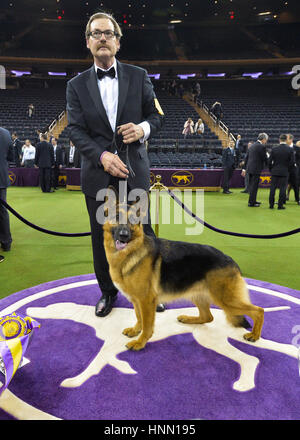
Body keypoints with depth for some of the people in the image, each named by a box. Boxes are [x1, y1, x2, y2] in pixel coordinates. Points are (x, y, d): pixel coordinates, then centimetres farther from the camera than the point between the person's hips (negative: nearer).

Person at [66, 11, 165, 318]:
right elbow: (75, 130, -3)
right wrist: (102, 156, -19)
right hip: (98, 175, 1)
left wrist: (143, 128, -15)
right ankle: (108, 292, 30)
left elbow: (156, 115, 9)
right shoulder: (77, 85, 6)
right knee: (102, 239, 10)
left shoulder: (138, 76, 7)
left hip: (134, 172, 0)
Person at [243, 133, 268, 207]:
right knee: (254, 186, -1)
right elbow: (265, 158, -9)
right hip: (256, 169, -8)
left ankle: (252, 200, 28)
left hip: (250, 168, 8)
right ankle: (251, 202, 4)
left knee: (252, 185, 17)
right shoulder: (262, 147, -11)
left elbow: (246, 157, 15)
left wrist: (245, 168, 20)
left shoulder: (252, 146, 13)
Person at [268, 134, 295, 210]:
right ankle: (280, 205, 4)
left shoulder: (274, 149, -3)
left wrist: (271, 170, 12)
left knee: (272, 188, 7)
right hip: (284, 172, -1)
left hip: (275, 172, 1)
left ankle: (271, 205, 9)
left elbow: (269, 161, -1)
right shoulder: (290, 149, -5)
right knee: (282, 189, 3)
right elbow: (292, 162, -6)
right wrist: (288, 169, 9)